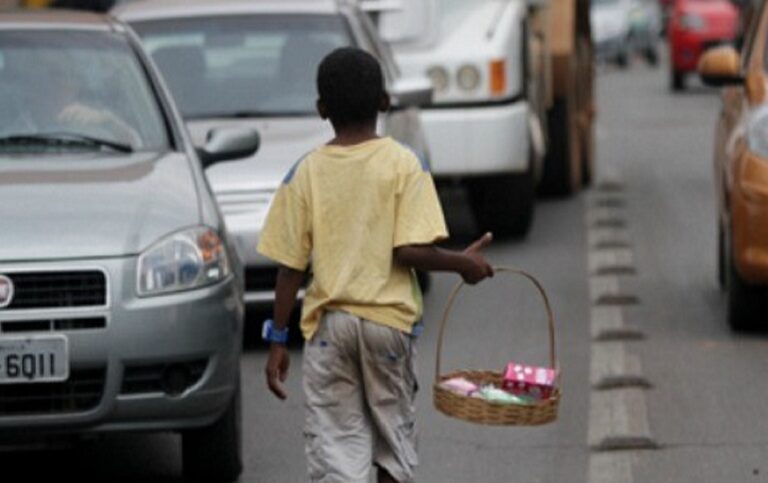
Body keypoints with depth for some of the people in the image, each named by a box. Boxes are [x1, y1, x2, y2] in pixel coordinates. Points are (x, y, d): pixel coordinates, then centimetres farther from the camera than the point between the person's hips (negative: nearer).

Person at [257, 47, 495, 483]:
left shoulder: (305, 173, -1)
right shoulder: (404, 165, -5)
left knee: (334, 444, 0)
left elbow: (291, 267, -1)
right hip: (389, 318, 0)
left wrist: (278, 340, 5)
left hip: (328, 324, 0)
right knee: (394, 436, 16)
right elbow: (411, 250, -14)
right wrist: (462, 263, 3)